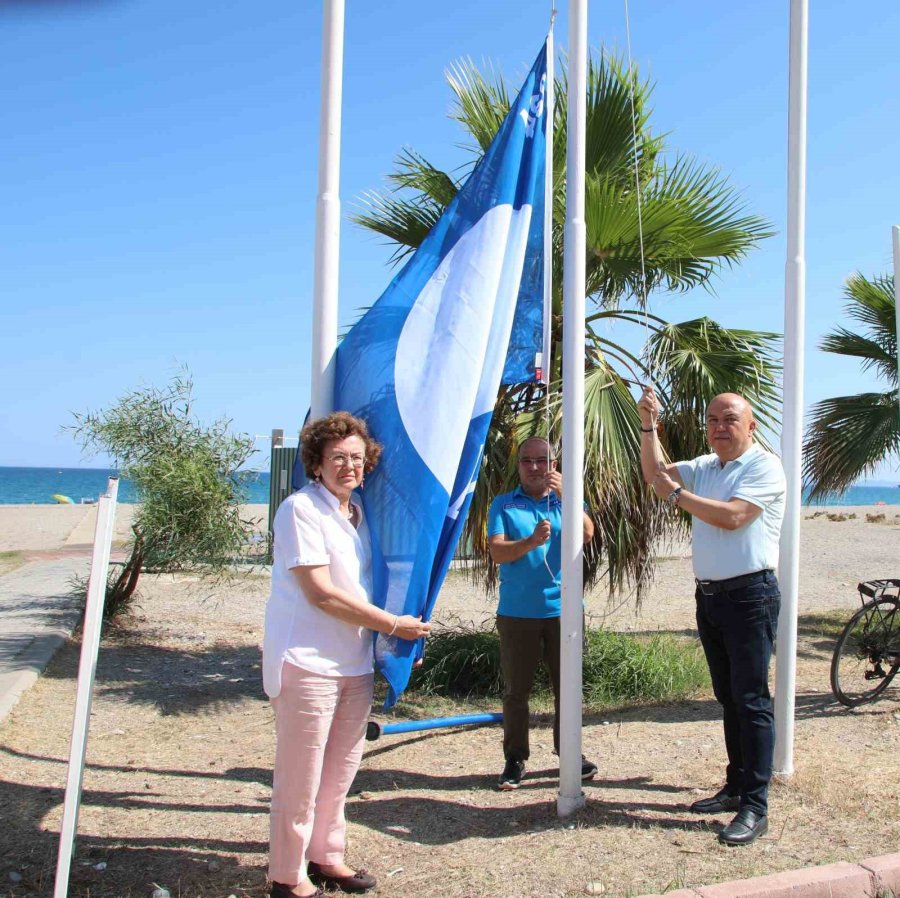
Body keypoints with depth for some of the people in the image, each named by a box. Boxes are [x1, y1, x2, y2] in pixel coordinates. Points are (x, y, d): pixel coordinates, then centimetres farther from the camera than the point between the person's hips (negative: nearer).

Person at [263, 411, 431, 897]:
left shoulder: (359, 512, 12)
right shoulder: (300, 510, -12)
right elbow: (321, 593, -18)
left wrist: (403, 641, 16)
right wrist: (394, 625, -12)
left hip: (355, 664, 8)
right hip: (307, 662, -8)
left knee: (340, 771, 16)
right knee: (300, 778, 1)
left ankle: (325, 856, 31)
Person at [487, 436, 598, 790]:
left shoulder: (566, 501, 8)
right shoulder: (504, 505, 4)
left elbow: (587, 534, -11)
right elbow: (497, 551, -9)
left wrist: (565, 496, -26)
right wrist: (531, 542, -27)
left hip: (563, 610, 1)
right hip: (517, 613, -1)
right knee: (516, 689, 4)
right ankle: (515, 759, 15)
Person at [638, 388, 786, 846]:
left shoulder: (764, 466, -9)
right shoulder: (705, 467, 14)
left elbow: (731, 517, -21)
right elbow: (655, 471, 12)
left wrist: (676, 495, -12)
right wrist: (648, 425, 0)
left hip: (750, 597, -8)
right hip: (709, 597, 8)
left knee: (751, 699, -7)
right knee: (728, 697, 15)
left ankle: (755, 806, -4)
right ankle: (736, 787, 26)